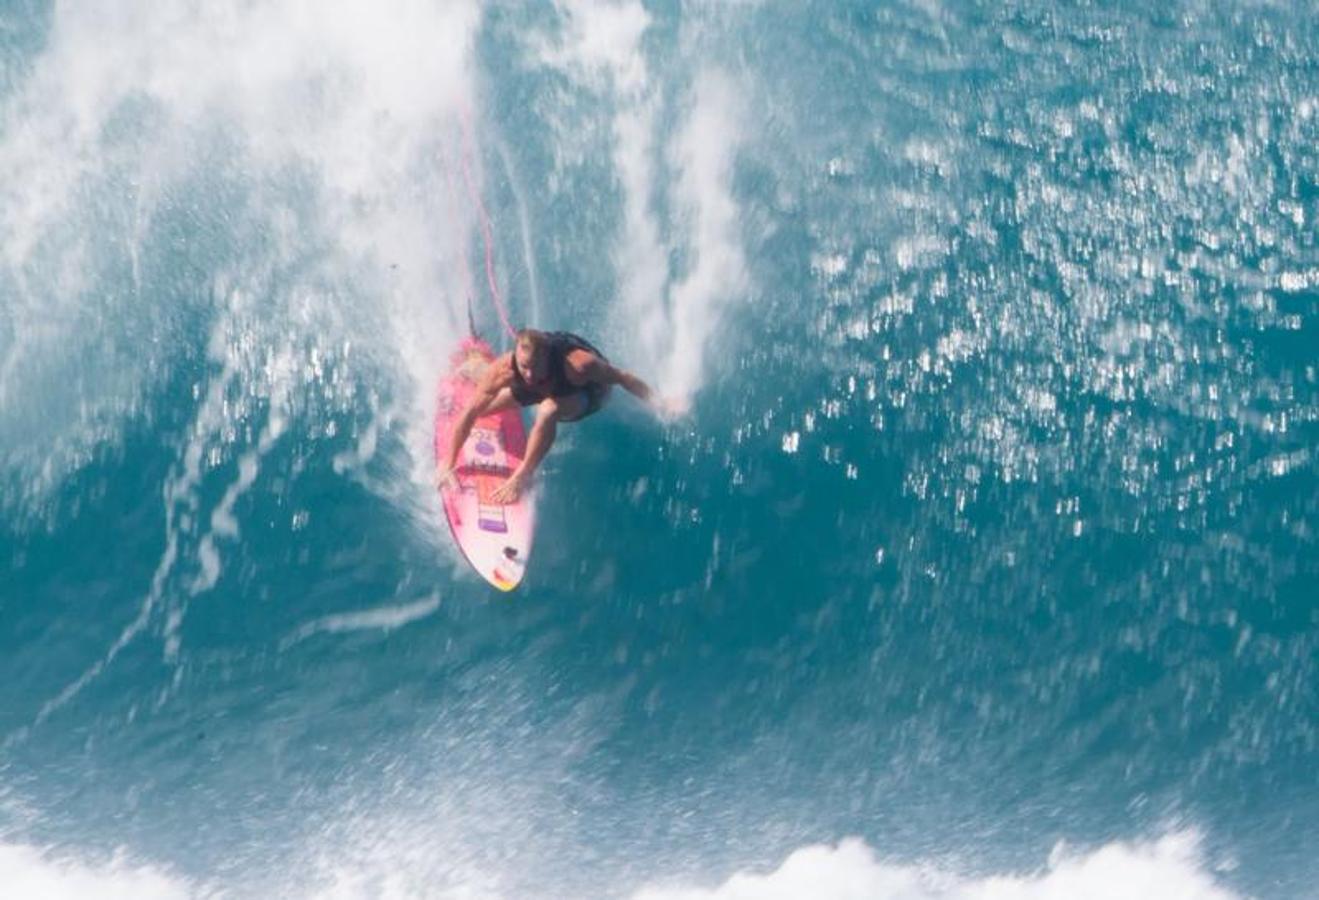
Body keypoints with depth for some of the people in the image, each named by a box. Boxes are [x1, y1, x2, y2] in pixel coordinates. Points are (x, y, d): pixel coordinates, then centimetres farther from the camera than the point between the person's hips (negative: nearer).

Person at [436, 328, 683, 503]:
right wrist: (449, 462, -27)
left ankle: (522, 476, -20)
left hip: (588, 389, -3)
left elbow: (623, 378, -30)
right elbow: (470, 412, -29)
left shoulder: (578, 365, -46)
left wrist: (660, 405, -26)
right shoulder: (503, 370, -38)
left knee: (548, 410, -36)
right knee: (481, 407, 10)